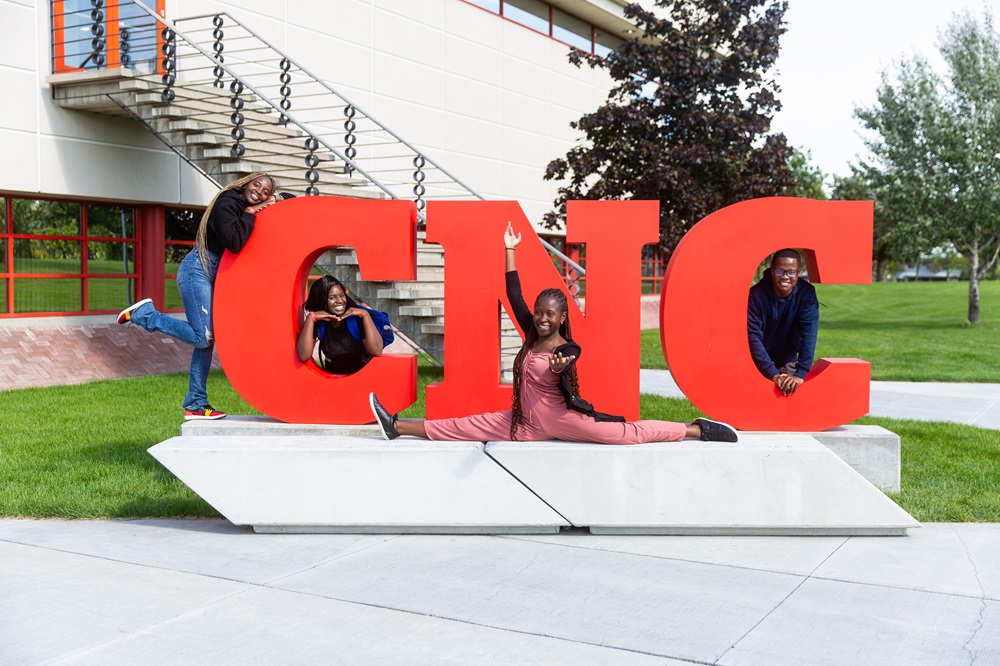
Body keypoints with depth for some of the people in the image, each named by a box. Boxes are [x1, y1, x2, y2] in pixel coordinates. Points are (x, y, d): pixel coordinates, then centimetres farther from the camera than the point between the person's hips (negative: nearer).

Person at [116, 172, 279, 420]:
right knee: (202, 337, -14)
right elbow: (234, 243, -26)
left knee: (206, 339, 8)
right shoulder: (228, 203, -14)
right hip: (197, 270, -9)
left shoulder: (247, 209, 13)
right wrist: (250, 214, -18)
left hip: (212, 275, 10)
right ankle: (144, 314, 0)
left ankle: (196, 406, 11)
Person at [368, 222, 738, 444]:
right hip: (526, 422, 7)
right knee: (462, 427, 4)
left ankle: (697, 430, -11)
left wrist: (561, 369, -48)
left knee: (630, 433, -17)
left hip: (560, 418, -6)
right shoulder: (532, 335, 8)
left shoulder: (569, 349, -11)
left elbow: (567, 393, -25)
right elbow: (514, 297, 10)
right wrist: (510, 251, 9)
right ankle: (398, 427, 6)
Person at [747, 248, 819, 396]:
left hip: (788, 361, 2)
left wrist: (801, 374, -35)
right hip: (759, 362, -2)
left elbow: (809, 333, -24)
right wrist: (773, 374, -34)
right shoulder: (756, 294, -22)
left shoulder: (807, 293, -17)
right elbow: (752, 336, -26)